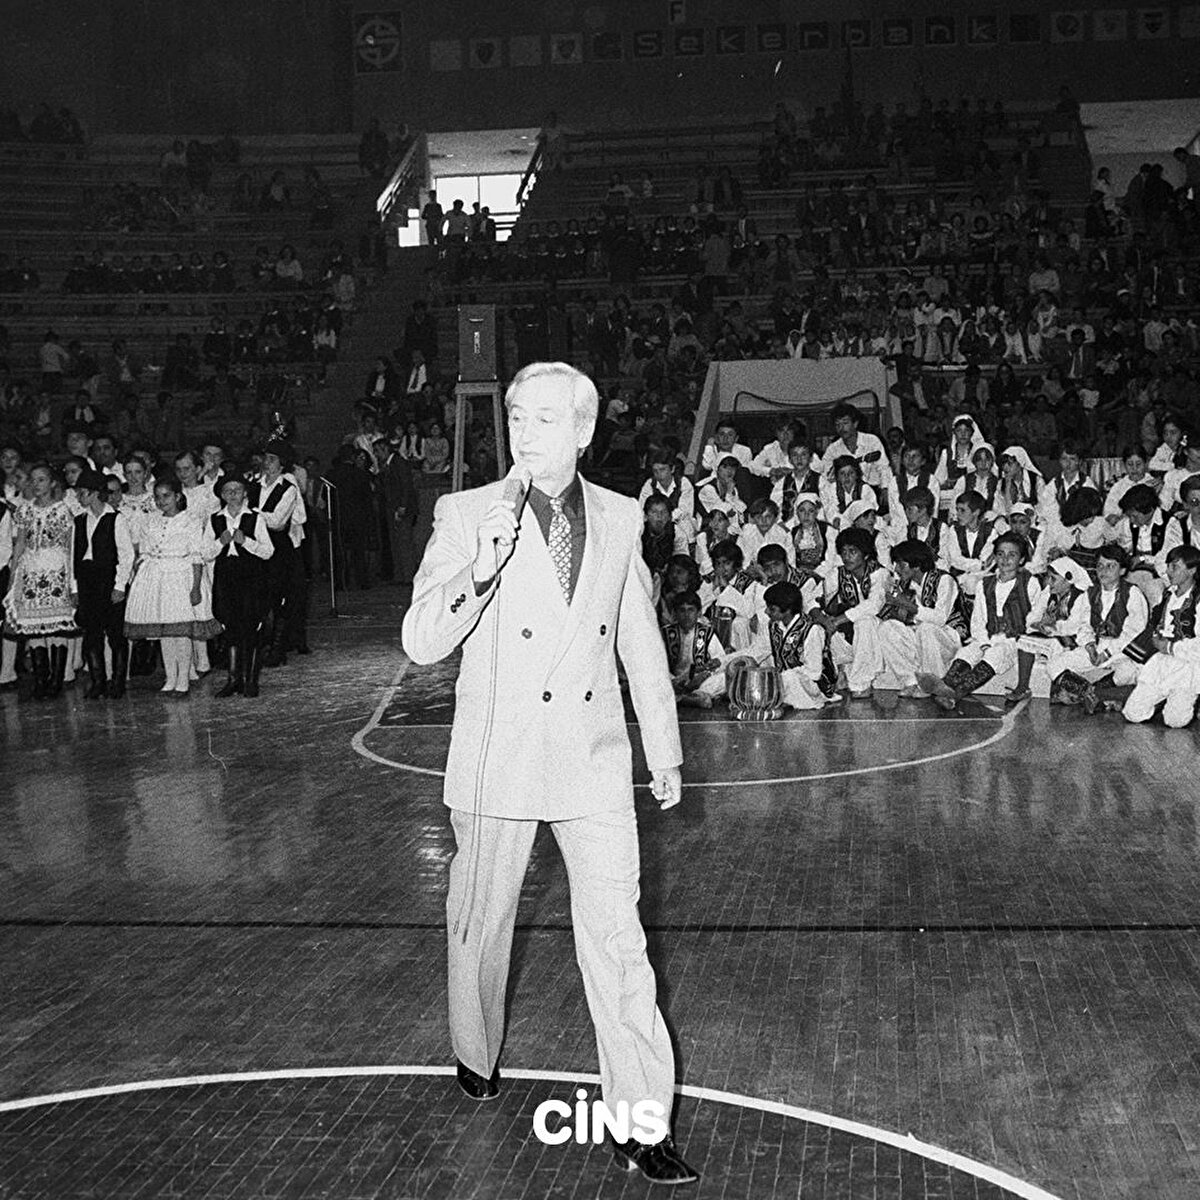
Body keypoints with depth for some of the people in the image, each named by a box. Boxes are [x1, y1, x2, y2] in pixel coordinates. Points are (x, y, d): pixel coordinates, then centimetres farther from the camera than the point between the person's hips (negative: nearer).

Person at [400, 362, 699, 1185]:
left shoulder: (620, 519, 3)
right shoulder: (467, 514, -6)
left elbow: (642, 644, 13)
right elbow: (421, 644, -14)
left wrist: (666, 750, 16)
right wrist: (480, 568, -30)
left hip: (594, 763, 1)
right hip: (498, 767, -1)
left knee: (618, 941, -2)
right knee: (481, 926, 16)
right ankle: (478, 1058, 42)